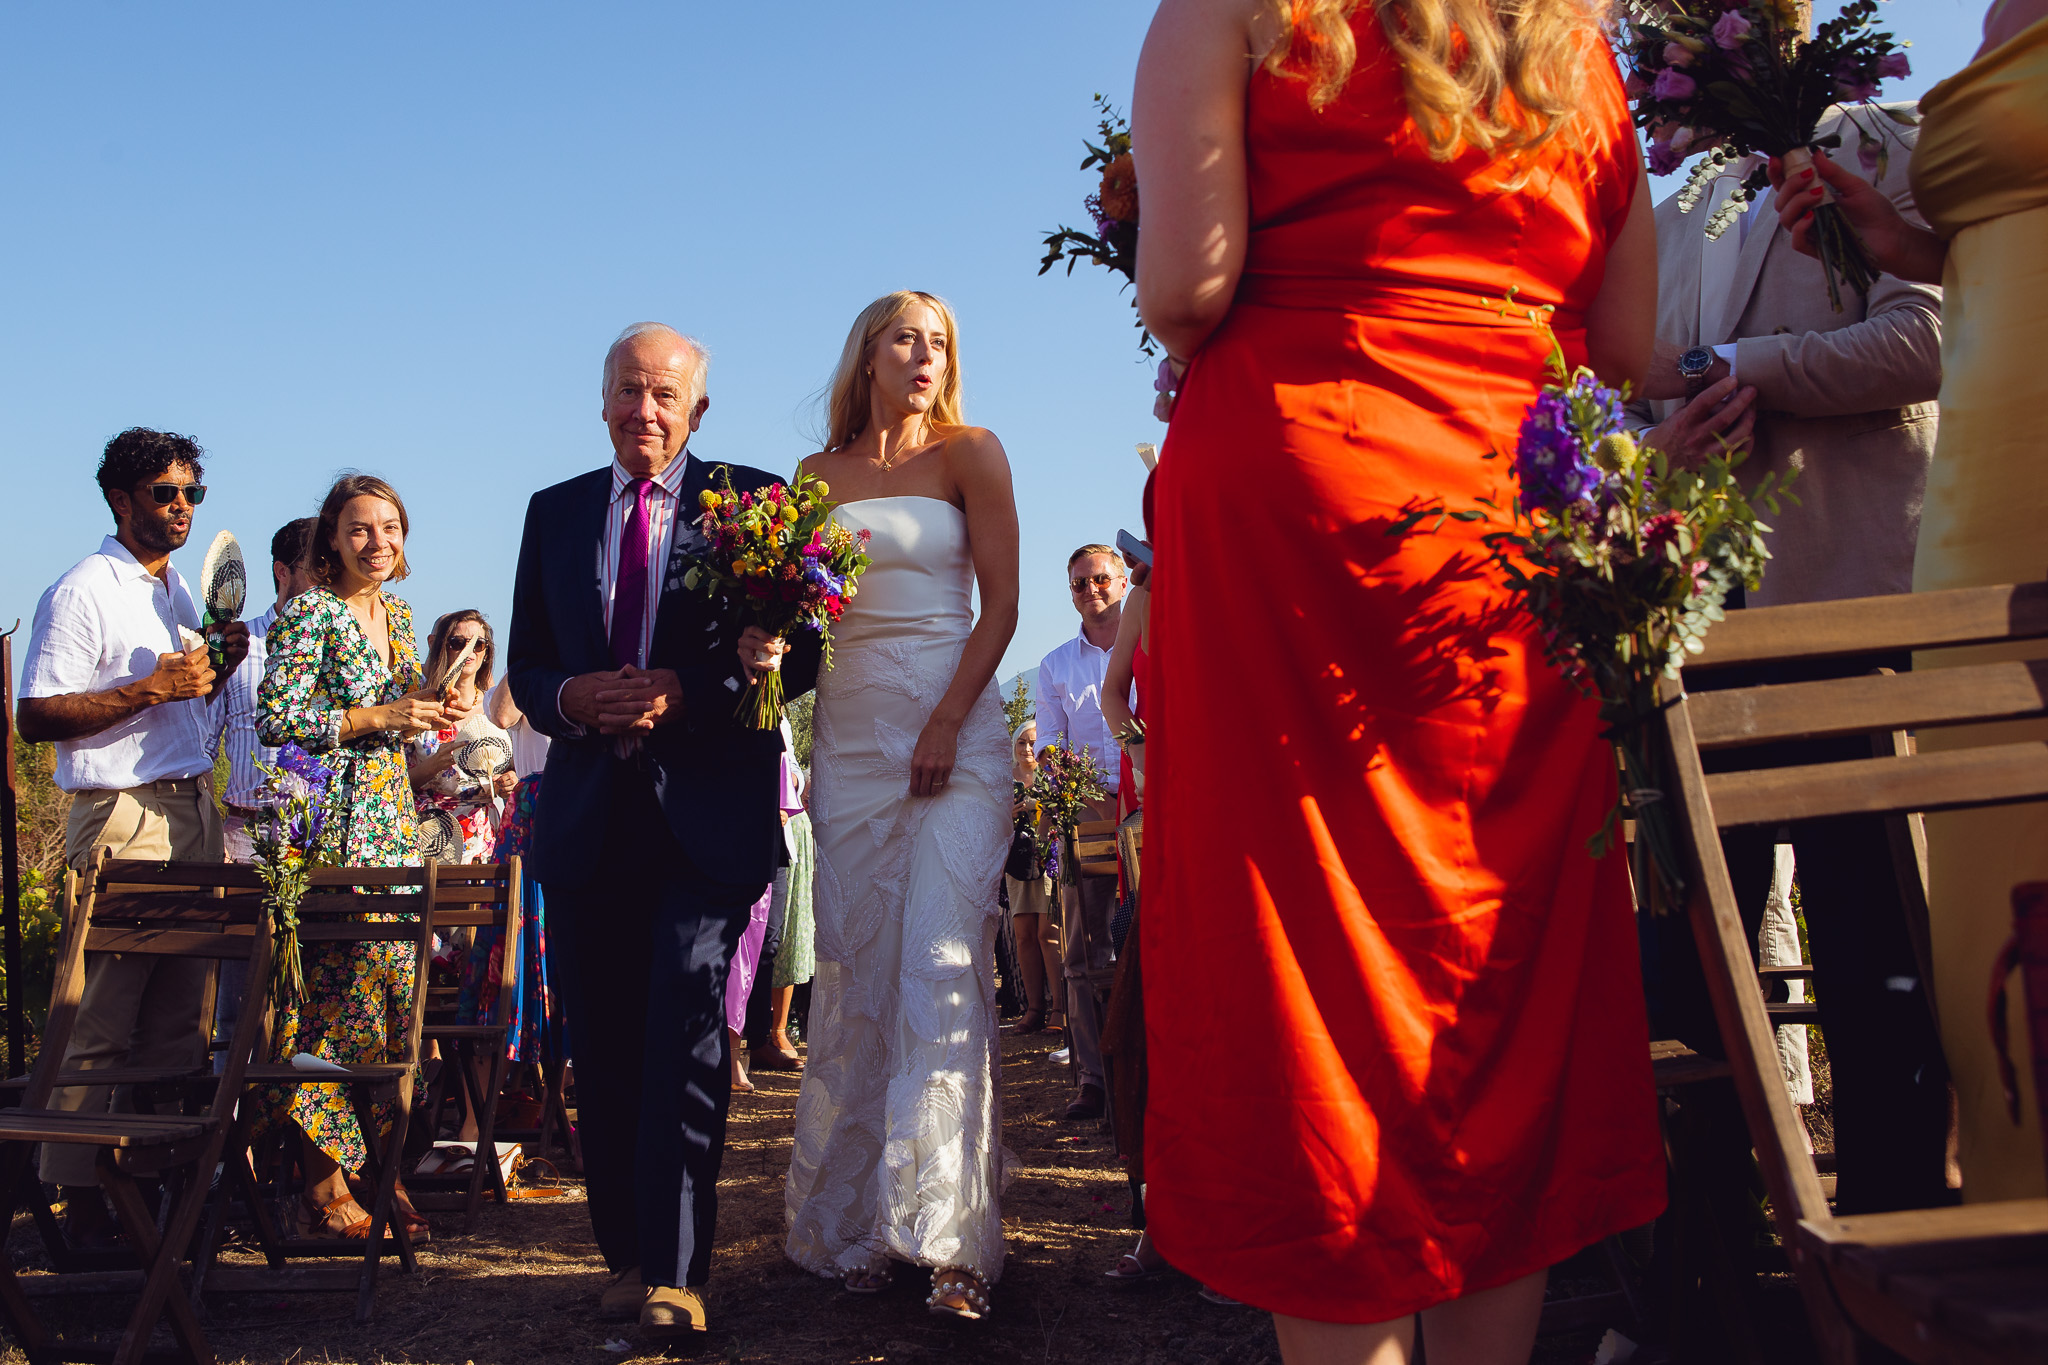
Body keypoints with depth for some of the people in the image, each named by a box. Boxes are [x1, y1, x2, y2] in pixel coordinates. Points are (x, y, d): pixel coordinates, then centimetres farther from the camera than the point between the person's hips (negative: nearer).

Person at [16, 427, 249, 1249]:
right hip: (123, 818, -8)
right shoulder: (82, 593, -7)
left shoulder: (179, 589, 17)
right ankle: (80, 1197, 1)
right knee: (105, 1019, -6)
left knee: (180, 1013, 8)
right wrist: (151, 689, -19)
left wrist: (219, 666, 6)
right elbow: (36, 718, -13)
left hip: (194, 809, 8)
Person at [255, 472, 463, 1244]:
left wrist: (427, 717, 6)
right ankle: (325, 1182, 3)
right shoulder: (310, 614, -7)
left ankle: (382, 1166, 14)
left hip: (392, 822, 7)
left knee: (394, 991, 6)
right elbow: (275, 720, -14)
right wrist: (378, 717, -16)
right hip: (331, 826, -7)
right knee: (333, 994, -6)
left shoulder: (397, 614, 16)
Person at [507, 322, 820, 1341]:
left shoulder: (751, 500, 4)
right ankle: (626, 1254, 21)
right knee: (602, 1047, 8)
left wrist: (688, 694, -15)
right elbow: (524, 666, 16)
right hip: (587, 814, 4)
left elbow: (800, 653, -1)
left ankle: (672, 1274, -6)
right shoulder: (555, 512, 15)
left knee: (685, 1034, -10)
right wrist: (572, 701, -7)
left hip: (707, 811, -4)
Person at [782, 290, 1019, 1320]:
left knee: (941, 961, -11)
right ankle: (856, 1220, 13)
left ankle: (952, 1232, -6)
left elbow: (1001, 602, -1)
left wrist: (947, 724, -11)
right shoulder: (819, 474, 14)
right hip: (850, 729, 3)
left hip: (954, 722, -3)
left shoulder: (971, 454, 4)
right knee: (855, 966, 3)